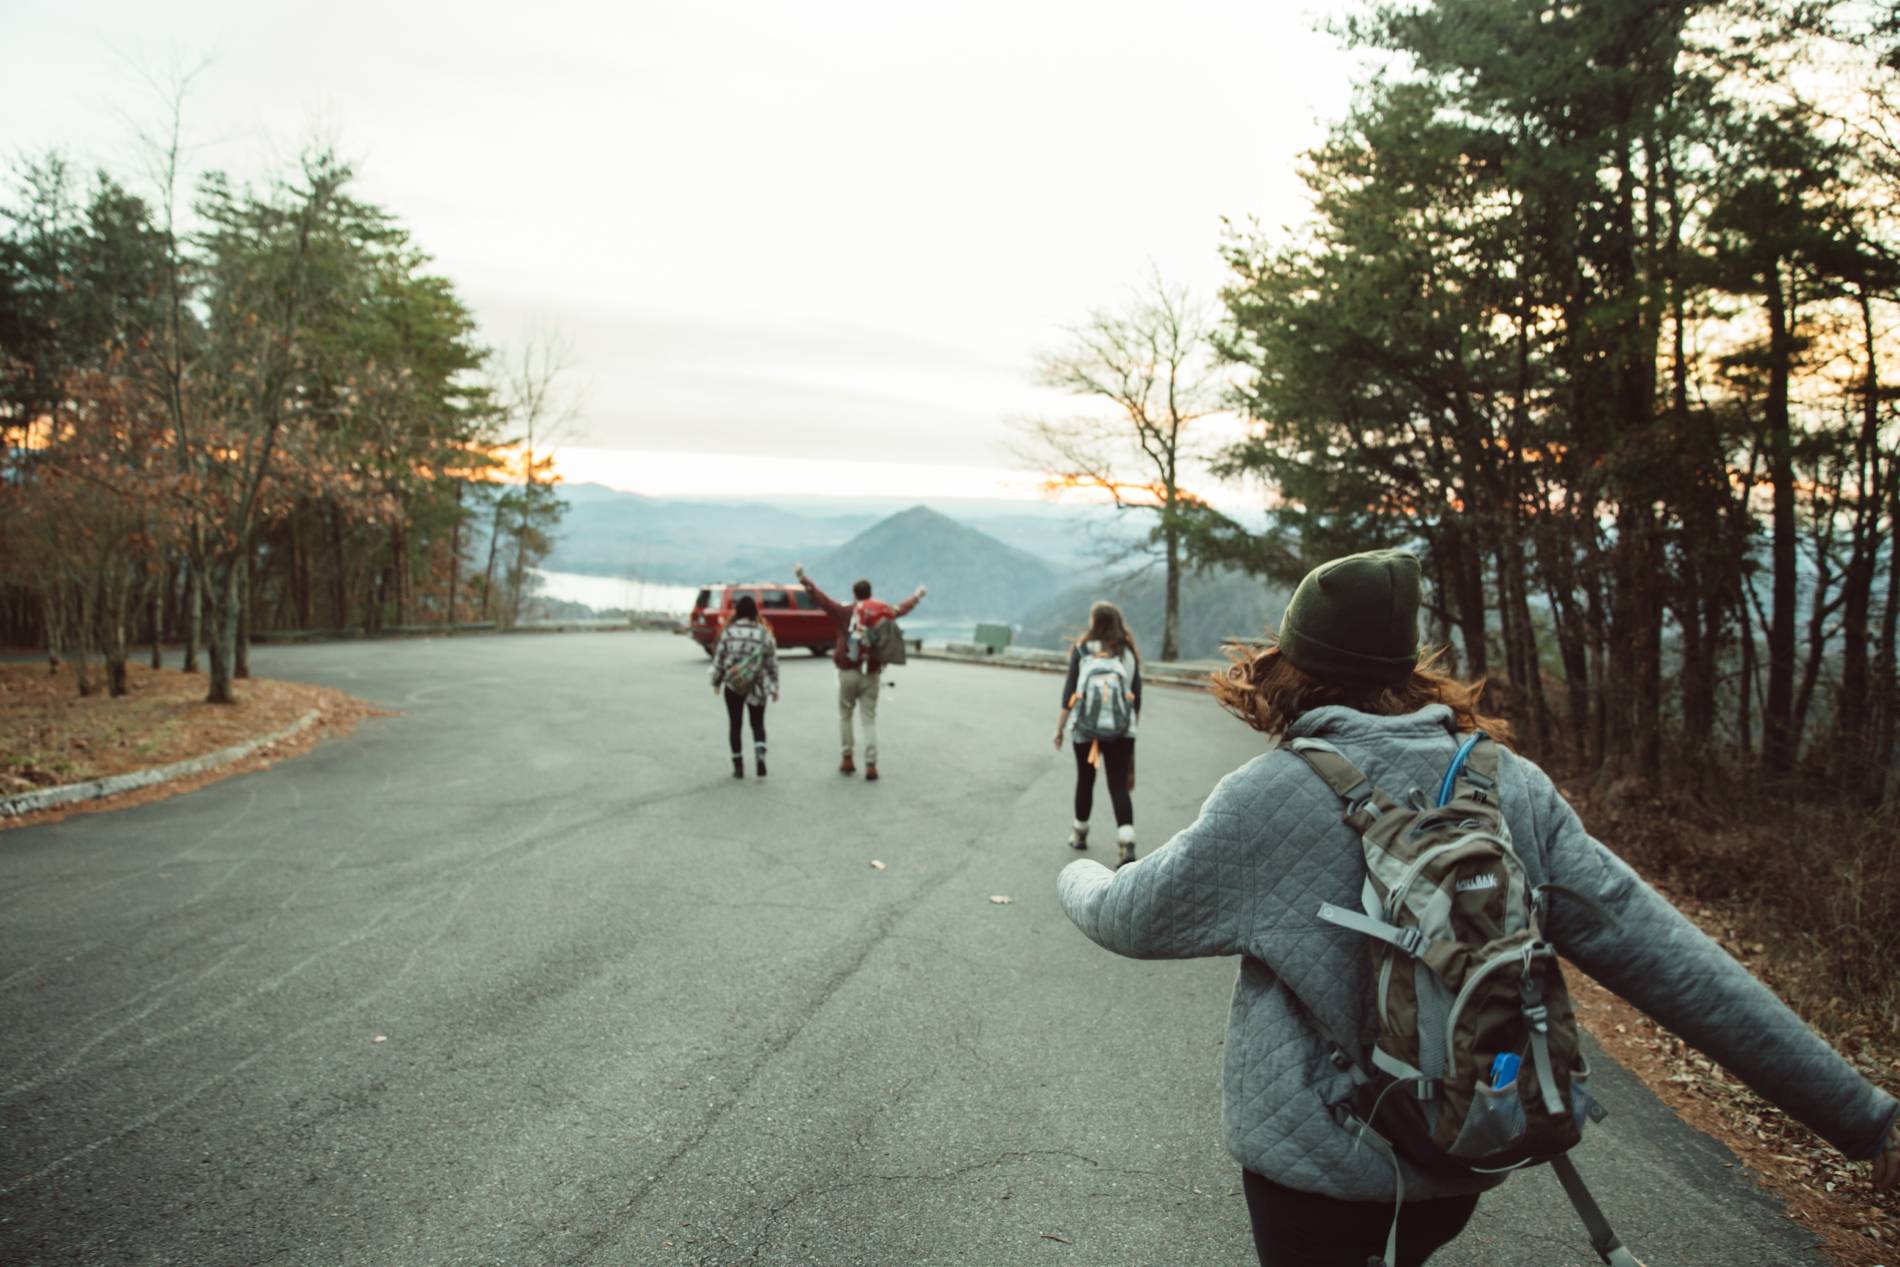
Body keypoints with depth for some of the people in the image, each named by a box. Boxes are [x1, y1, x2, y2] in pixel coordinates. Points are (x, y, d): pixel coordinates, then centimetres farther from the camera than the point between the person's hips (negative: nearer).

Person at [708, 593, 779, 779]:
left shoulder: (728, 632, -6)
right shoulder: (764, 633, -3)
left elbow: (719, 658, -2)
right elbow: (772, 662, -1)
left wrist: (716, 681, 11)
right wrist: (774, 687, 7)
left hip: (733, 685, 0)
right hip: (757, 686, 1)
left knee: (735, 724, 11)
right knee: (758, 723, 10)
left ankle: (738, 765, 12)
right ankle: (760, 753, -17)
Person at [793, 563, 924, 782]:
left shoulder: (845, 612, -5)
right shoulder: (882, 612, 3)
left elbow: (819, 597, -4)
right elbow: (901, 608, 22)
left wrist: (802, 578, 6)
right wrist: (917, 596, 41)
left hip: (848, 673, -2)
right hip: (871, 675, 2)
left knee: (845, 716, 15)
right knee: (870, 720, 3)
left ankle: (848, 759, 16)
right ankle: (871, 765, -4)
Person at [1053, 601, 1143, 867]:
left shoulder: (1082, 650, -1)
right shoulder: (1129, 653, 6)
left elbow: (1069, 690, -3)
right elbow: (1137, 698, 7)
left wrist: (1060, 725, 2)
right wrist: (1132, 726, 18)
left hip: (1085, 727, -1)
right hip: (1121, 730, 1)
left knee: (1085, 780, 16)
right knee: (1119, 786, -1)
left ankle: (1079, 833, 31)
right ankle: (1126, 840, -19)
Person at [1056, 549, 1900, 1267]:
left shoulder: (1272, 797, -20)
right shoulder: (1513, 787, -9)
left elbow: (1132, 918, -7)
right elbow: (1665, 957, -10)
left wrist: (1079, 877, 16)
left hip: (1317, 1159, -4)